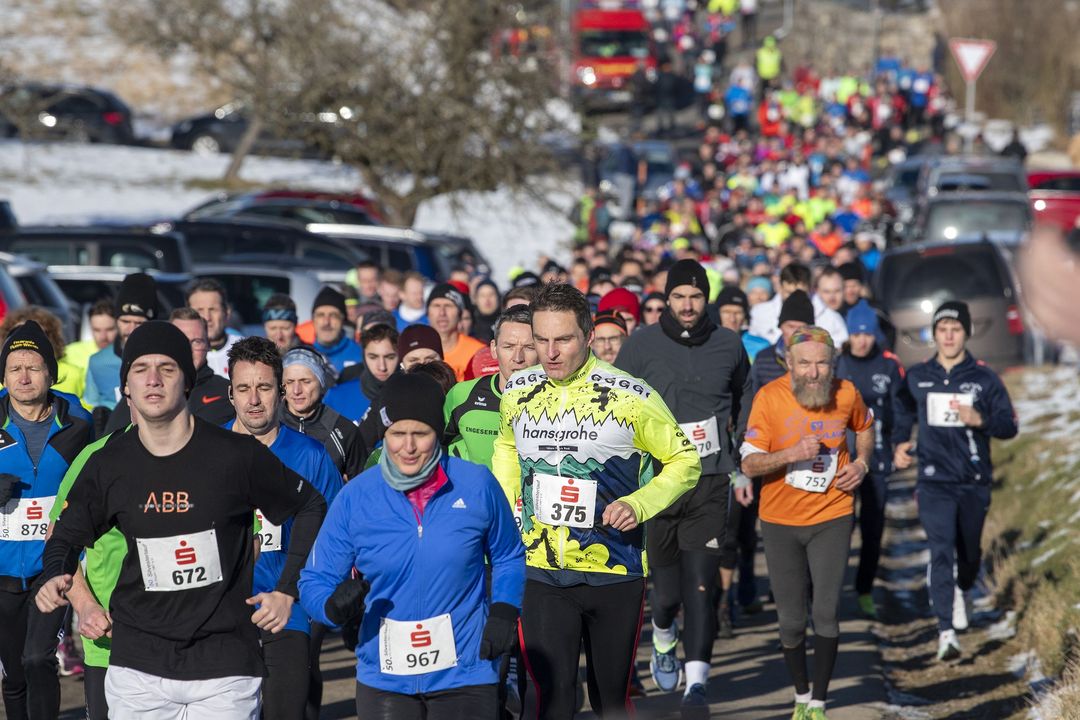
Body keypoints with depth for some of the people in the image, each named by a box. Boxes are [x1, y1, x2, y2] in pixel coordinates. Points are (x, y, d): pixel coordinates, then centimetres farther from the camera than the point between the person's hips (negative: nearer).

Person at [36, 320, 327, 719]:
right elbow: (68, 534, 16)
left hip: (225, 666, -2)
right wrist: (53, 578, -6)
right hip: (137, 667, 2)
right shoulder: (108, 465, 2)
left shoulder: (236, 455, -6)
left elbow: (310, 507, 7)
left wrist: (287, 591, 2)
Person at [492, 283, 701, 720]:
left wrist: (638, 504, -15)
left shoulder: (631, 397, -10)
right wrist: (507, 512, 11)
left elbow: (685, 460, 1)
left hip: (615, 573, -2)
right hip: (540, 573, 2)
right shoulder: (517, 393, 2)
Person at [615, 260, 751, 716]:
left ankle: (697, 682, -8)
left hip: (710, 482, 1)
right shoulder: (642, 345, 0)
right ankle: (663, 639, 37)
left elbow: (745, 399, 23)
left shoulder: (728, 345, 6)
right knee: (666, 585, 4)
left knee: (700, 584, -9)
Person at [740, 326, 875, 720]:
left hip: (832, 518, 0)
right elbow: (749, 463, -15)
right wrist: (792, 454, -30)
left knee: (825, 613, -8)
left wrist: (861, 462, 0)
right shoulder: (769, 397, -13)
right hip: (780, 522, 0)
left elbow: (864, 427, 18)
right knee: (791, 620, 6)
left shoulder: (846, 394, -6)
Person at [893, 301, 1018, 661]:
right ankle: (946, 631, -21)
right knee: (941, 551, -15)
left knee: (969, 551, 15)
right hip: (935, 480, -1)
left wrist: (980, 420, -20)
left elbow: (1009, 426, -2)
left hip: (974, 482, 1)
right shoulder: (917, 377, 5)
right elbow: (905, 414, 22)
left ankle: (962, 592, 49)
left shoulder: (985, 378, 0)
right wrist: (900, 443, 5)